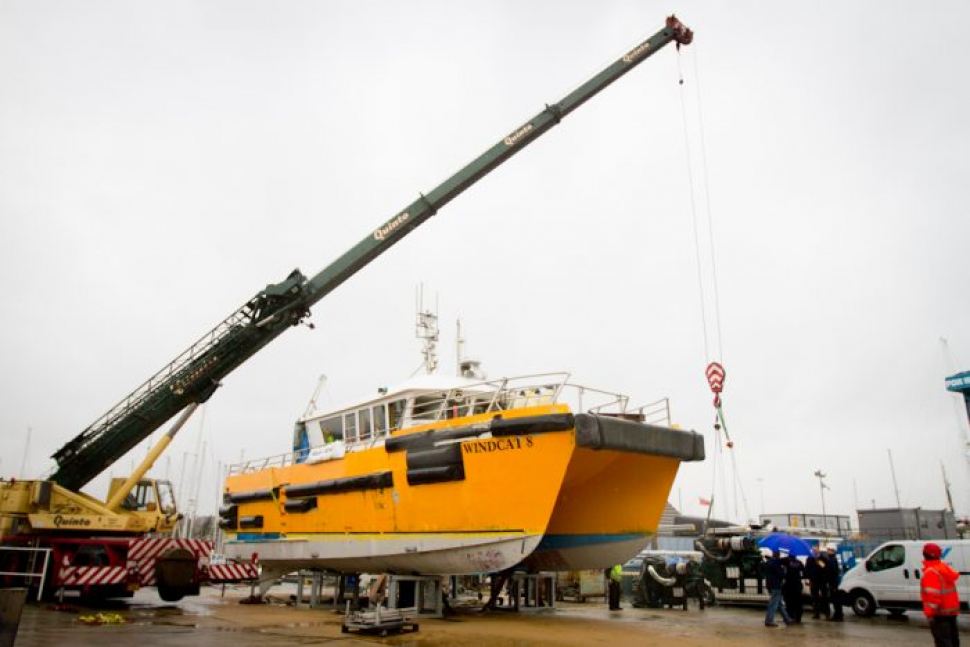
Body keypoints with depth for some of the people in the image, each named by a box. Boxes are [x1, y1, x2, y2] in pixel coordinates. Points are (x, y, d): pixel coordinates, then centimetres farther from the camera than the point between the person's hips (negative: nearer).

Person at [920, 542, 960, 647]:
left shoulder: (930, 572, -21)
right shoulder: (945, 567, 9)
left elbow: (933, 595, -26)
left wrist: (930, 613, -22)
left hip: (940, 613, -10)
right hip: (952, 610, 10)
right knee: (952, 638, 20)